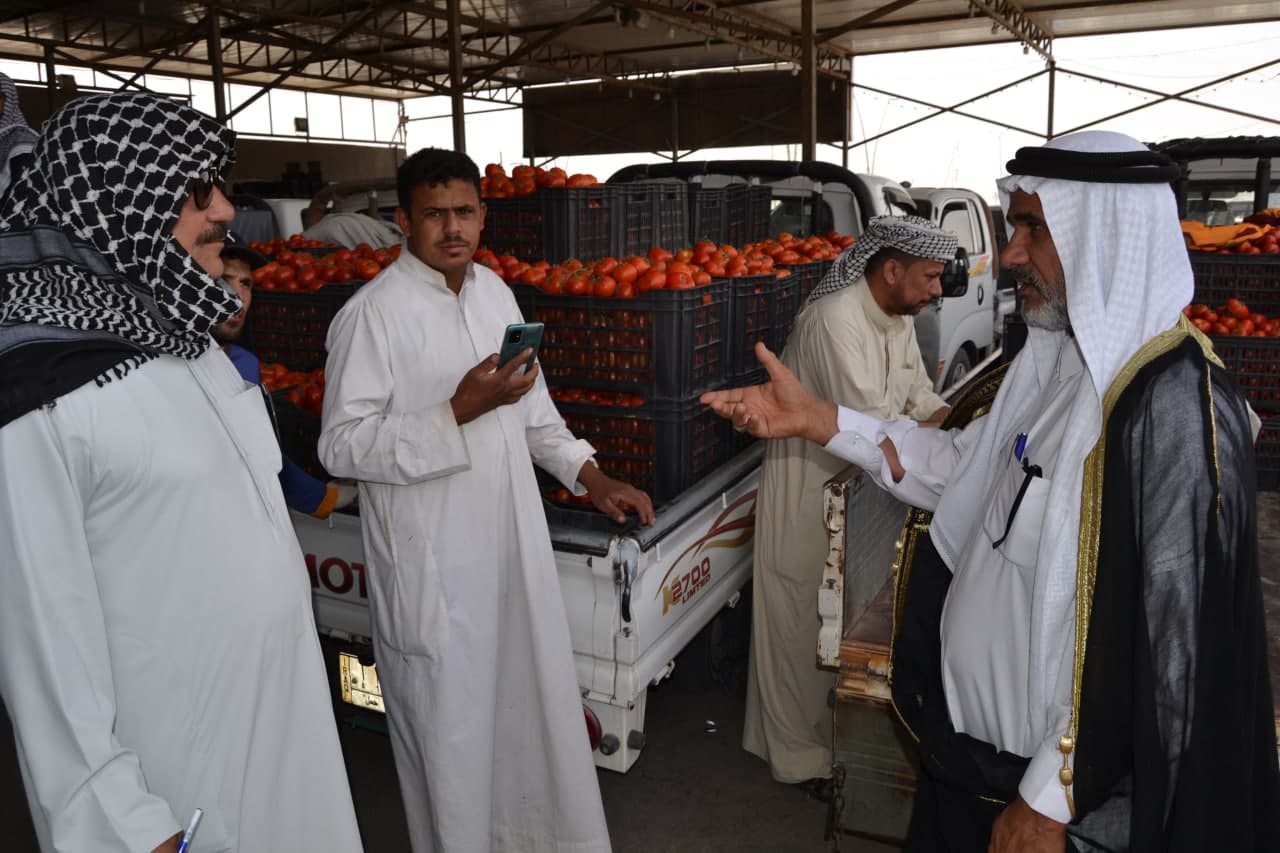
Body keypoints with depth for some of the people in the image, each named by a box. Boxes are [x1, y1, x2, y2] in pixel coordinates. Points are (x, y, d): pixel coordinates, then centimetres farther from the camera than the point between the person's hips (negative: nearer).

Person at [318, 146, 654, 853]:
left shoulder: (494, 291, 8)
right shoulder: (374, 312, -14)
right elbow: (342, 446, -18)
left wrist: (590, 477, 11)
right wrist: (460, 412, -27)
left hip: (512, 540, 7)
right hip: (432, 560, -6)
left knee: (533, 699, 19)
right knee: (451, 723, 8)